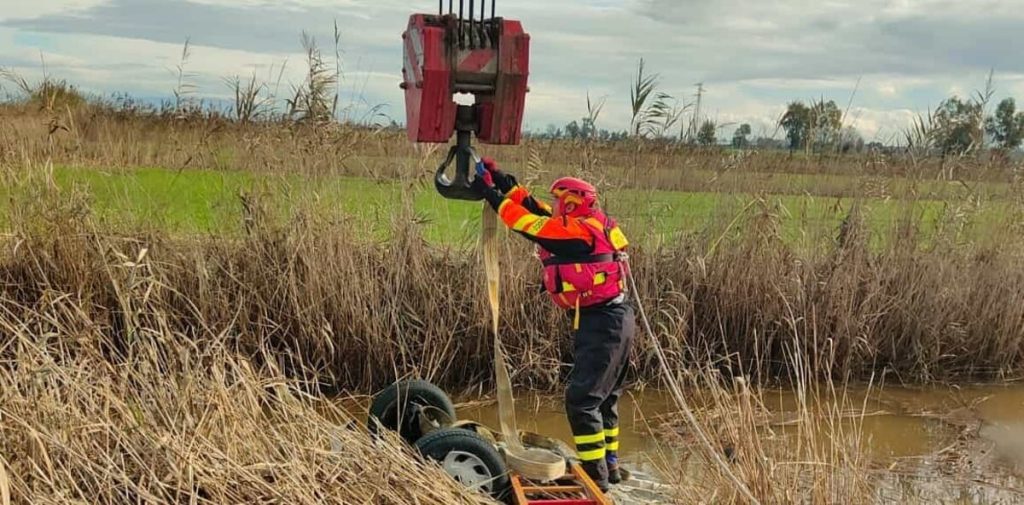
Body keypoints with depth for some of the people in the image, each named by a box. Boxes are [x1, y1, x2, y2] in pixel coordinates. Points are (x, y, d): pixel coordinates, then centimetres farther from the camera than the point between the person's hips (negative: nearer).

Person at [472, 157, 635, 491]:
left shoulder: (578, 231, -16)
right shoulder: (587, 227, 11)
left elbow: (527, 223, -14)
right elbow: (538, 213, 15)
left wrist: (491, 194, -3)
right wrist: (503, 180, 14)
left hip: (601, 323, -10)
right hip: (613, 319, 10)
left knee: (581, 399, -8)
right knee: (603, 397, 18)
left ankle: (595, 474, -4)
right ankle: (609, 464, 28)